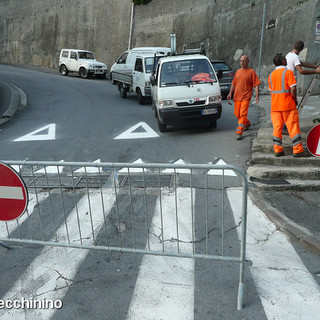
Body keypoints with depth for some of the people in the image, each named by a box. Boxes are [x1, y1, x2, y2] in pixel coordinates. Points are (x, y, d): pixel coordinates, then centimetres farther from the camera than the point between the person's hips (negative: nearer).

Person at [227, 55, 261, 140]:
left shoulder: (251, 72, -1)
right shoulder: (238, 72, 15)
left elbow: (256, 84, -4)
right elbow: (233, 84, 21)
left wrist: (257, 96, -12)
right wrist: (230, 93, 10)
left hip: (246, 97, -6)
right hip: (237, 97, 6)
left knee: (243, 114, -12)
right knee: (237, 114, 12)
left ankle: (239, 132, -11)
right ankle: (247, 123, 39)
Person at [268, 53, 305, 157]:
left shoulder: (271, 75, 11)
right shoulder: (288, 72, -7)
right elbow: (293, 88, -14)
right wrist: (295, 99, -1)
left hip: (275, 105, 5)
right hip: (288, 105, -5)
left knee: (277, 127, 7)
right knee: (293, 127, 0)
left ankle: (277, 150, 7)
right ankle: (298, 150, 2)